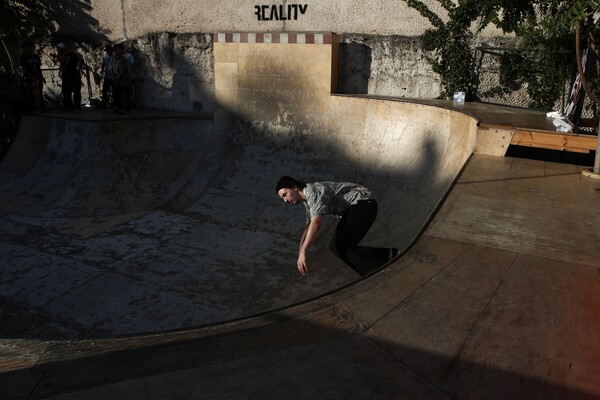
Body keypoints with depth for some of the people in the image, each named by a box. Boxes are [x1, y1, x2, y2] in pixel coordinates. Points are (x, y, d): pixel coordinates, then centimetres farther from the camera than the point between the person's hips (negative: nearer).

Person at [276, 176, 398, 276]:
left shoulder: (312, 191, -18)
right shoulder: (306, 199, 15)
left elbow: (316, 223, -30)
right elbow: (308, 226, 26)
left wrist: (303, 253, -31)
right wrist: (300, 252, 25)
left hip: (363, 202, -10)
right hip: (354, 208, 11)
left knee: (340, 246, -20)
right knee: (335, 246, 4)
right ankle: (387, 255, 2)